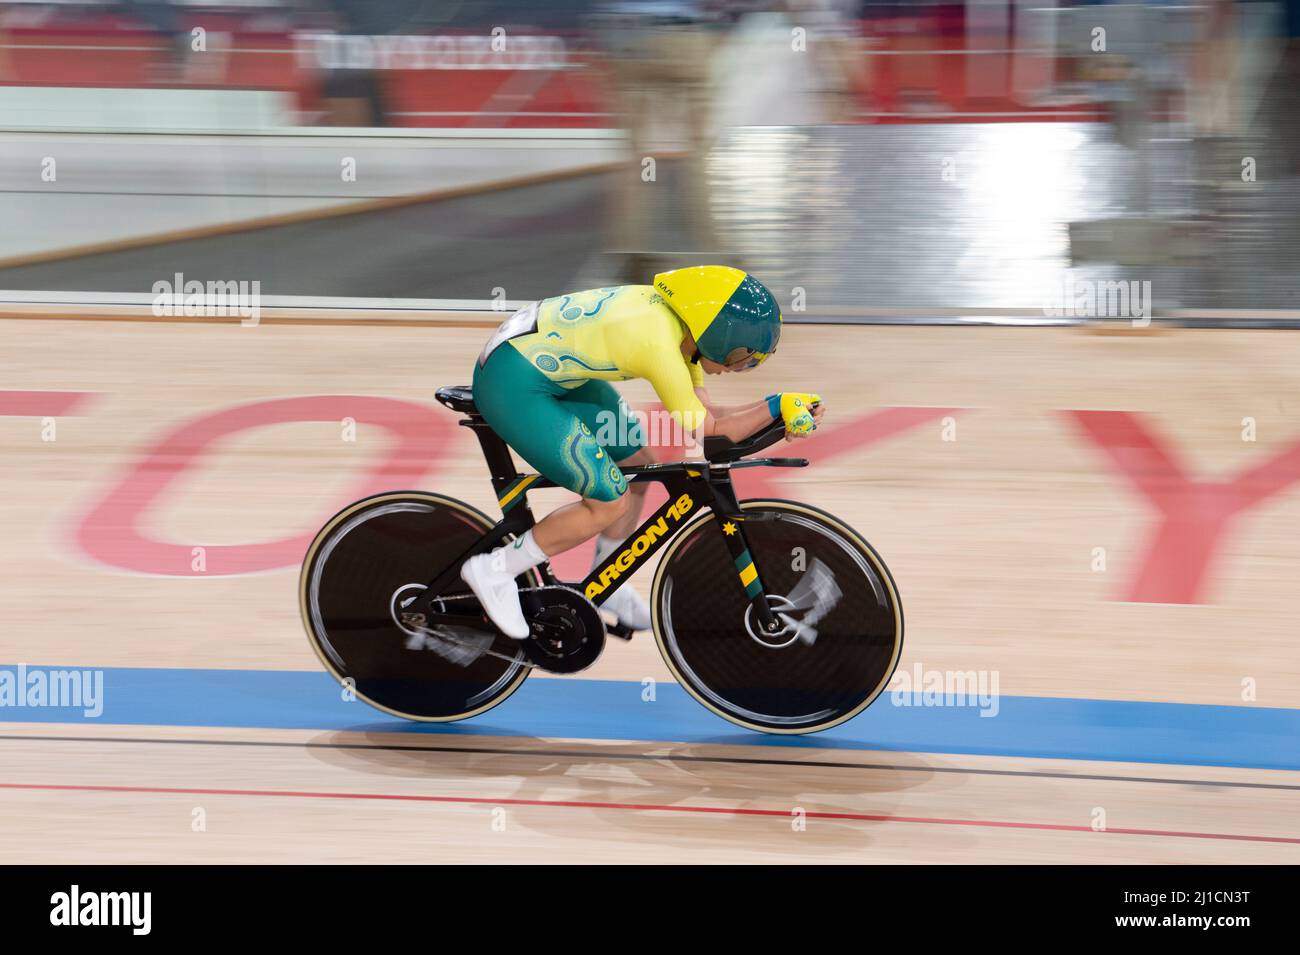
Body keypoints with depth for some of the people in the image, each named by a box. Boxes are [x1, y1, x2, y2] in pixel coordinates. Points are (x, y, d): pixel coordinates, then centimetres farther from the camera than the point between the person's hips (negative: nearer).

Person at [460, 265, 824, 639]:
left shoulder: (679, 315, -1)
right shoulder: (660, 345, -28)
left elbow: (702, 410, 6)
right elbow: (705, 432, -18)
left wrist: (772, 415, -5)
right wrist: (778, 405, -16)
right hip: (513, 385, -10)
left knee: (637, 464, 15)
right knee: (611, 504, -7)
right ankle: (495, 570, 4)